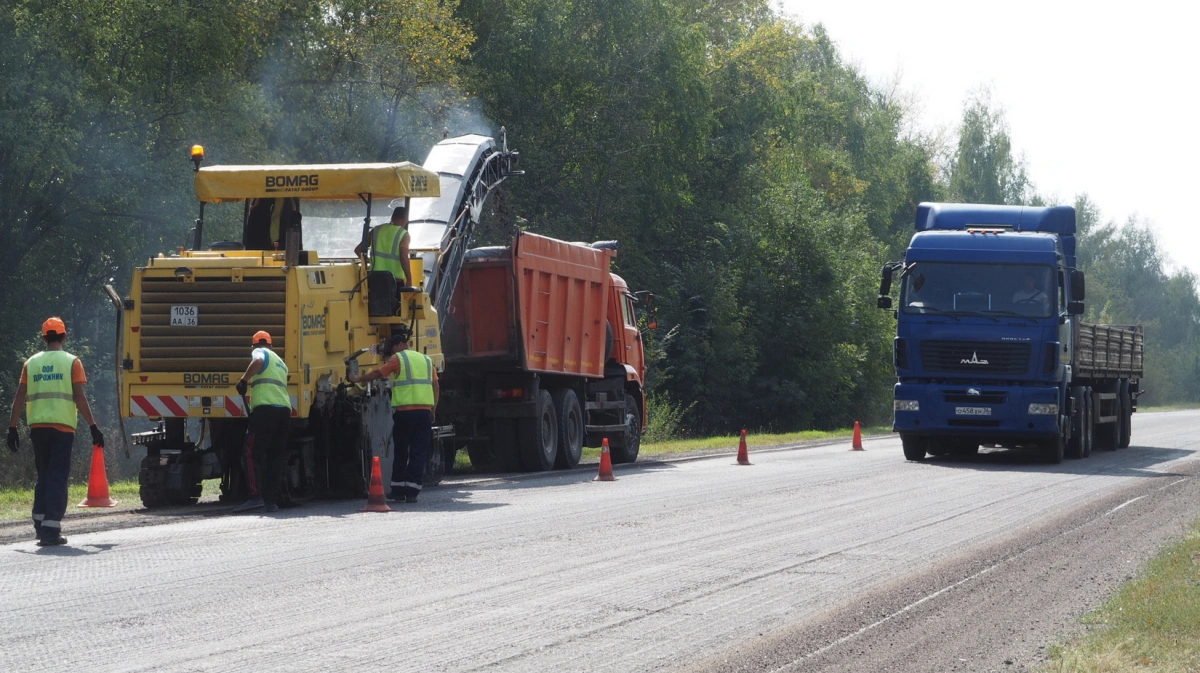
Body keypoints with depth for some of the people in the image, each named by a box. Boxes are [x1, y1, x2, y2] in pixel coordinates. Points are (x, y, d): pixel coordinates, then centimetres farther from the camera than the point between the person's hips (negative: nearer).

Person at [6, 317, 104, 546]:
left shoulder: (31, 363, 8)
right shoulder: (71, 362, -1)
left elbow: (20, 398, 6)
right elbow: (79, 398, -6)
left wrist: (12, 428, 10)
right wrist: (93, 427, -1)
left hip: (37, 426, 3)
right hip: (62, 426, -3)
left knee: (43, 476, 17)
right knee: (58, 477, -3)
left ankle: (41, 524, 19)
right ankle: (50, 530, -12)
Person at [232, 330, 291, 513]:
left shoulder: (260, 352, 7)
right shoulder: (280, 362, 31)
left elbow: (258, 362, -16)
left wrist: (243, 380, -8)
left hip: (265, 409, -7)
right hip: (285, 409, 7)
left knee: (253, 454, -8)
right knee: (275, 457, 9)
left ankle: (256, 496, -19)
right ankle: (272, 500, 4)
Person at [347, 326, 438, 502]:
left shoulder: (398, 359, 2)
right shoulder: (426, 360, 16)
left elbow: (377, 374, 5)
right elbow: (435, 387, 14)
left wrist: (357, 379, 19)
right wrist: (433, 411, 18)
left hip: (405, 411, -3)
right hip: (425, 411, 3)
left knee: (401, 452, 7)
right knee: (419, 452, 3)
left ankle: (398, 491, 11)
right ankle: (412, 491, -1)